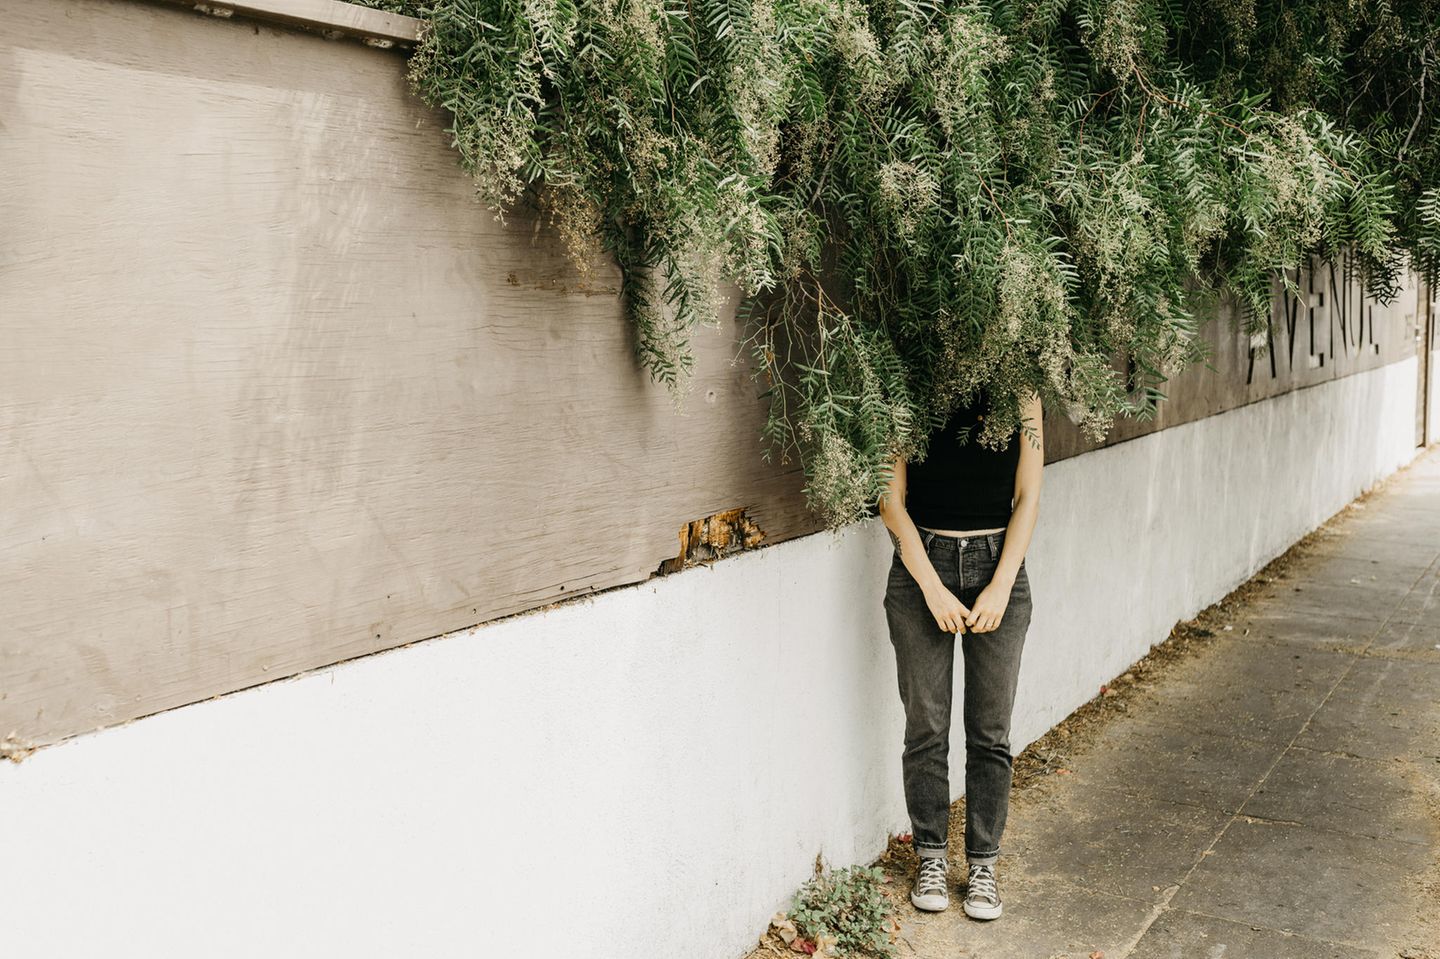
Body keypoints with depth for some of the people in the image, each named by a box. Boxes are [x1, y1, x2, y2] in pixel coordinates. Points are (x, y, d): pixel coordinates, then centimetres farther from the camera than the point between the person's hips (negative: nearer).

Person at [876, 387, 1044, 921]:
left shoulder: (1018, 393, 1)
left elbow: (1027, 497, 0)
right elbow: (892, 500, -5)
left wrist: (1001, 585, -9)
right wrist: (933, 588, -11)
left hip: (998, 565, 1)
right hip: (922, 563, -1)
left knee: (990, 731, 6)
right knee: (925, 725, 5)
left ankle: (983, 863, 21)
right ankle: (932, 856, 23)